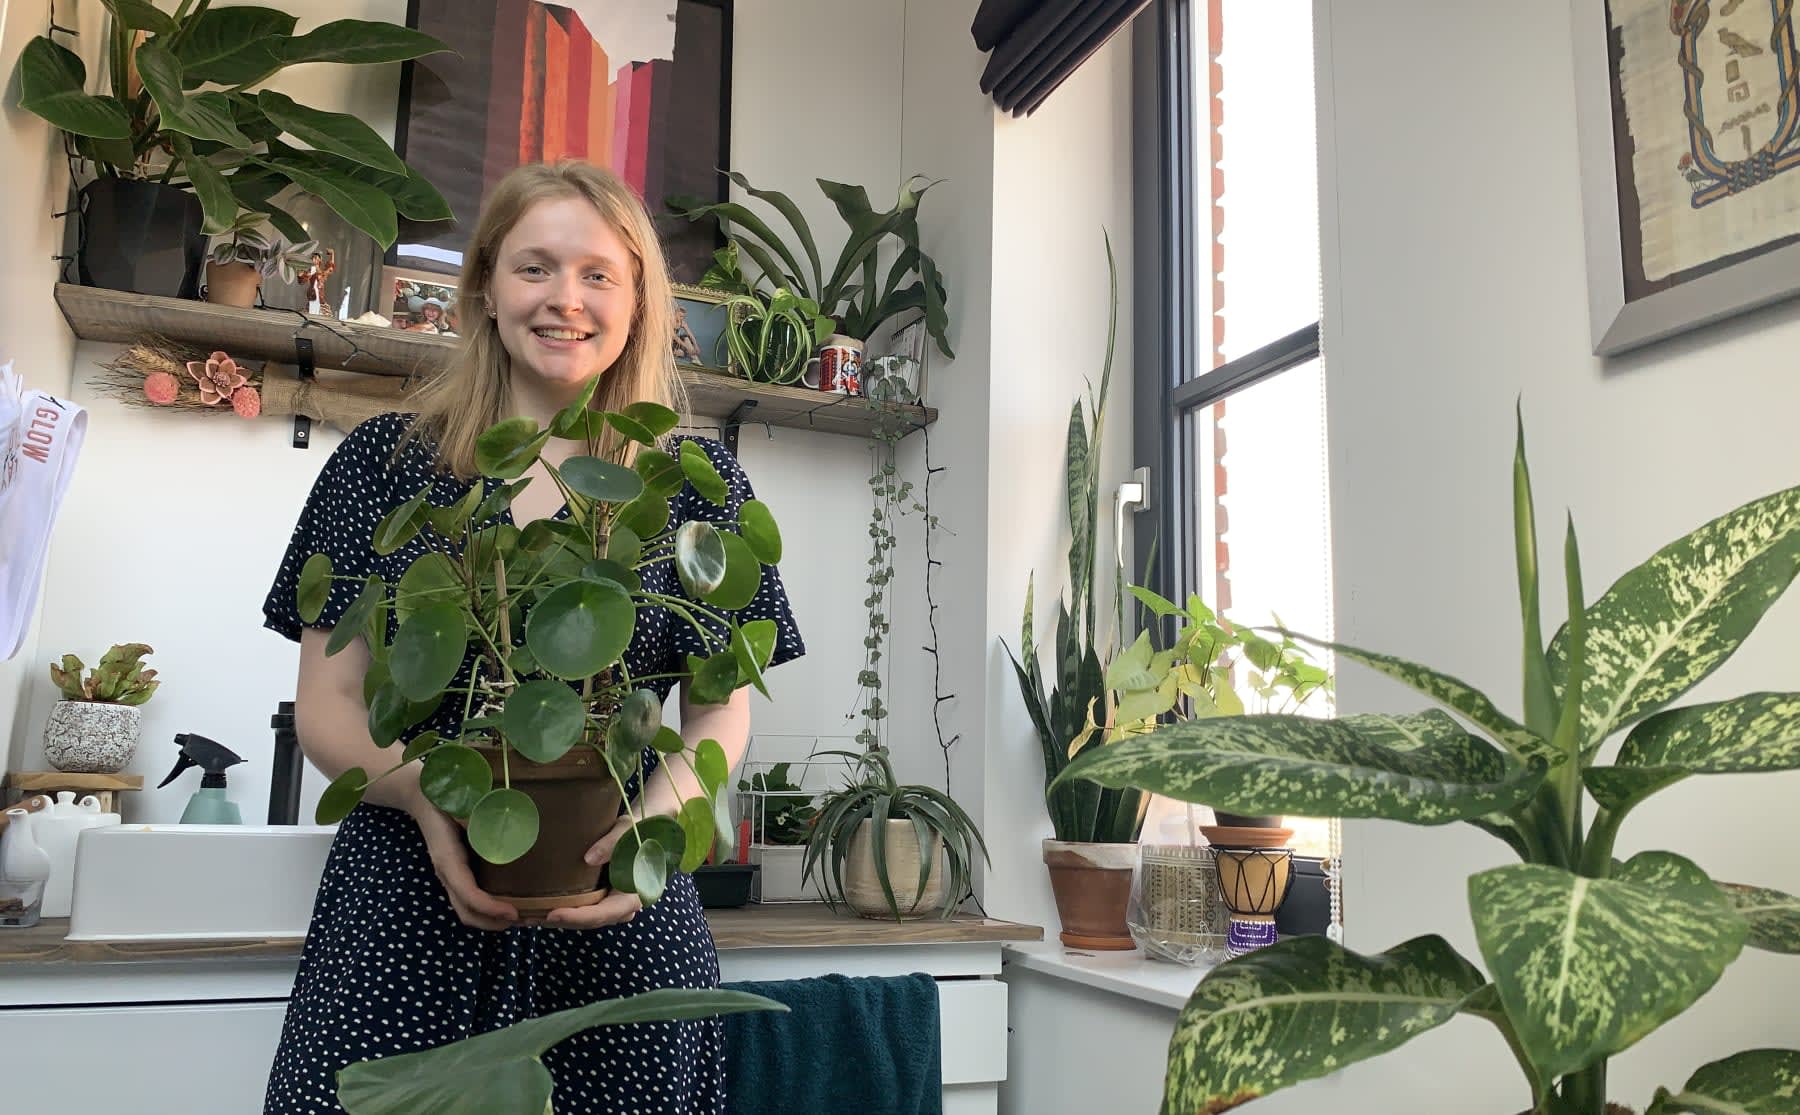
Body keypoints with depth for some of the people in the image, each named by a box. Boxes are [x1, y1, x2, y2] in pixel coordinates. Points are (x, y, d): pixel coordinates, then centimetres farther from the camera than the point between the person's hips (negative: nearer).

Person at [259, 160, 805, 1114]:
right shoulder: (385, 461, 4)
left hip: (616, 917, 0)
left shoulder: (694, 479, 2)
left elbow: (721, 710, 3)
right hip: (401, 904, 1)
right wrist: (428, 795, -17)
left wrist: (653, 821, -17)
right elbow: (325, 704, 3)